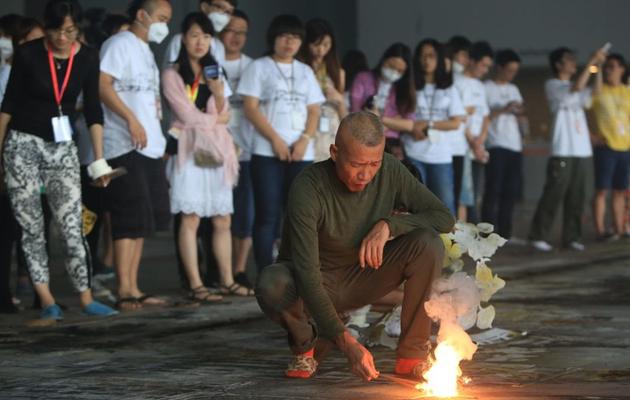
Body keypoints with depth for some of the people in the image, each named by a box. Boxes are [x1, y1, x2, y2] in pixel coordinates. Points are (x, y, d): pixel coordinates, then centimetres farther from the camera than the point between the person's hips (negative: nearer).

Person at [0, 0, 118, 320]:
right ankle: (47, 301, 2)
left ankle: (86, 298, -3)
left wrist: (99, 158, 1)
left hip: (63, 147, 2)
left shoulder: (87, 59, -3)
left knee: (72, 224, -5)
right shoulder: (27, 54, -8)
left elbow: (93, 110, 3)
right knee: (31, 226, -1)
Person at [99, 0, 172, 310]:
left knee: (142, 223, 9)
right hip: (126, 147, -9)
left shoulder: (146, 51, 22)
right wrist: (131, 119, -24)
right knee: (131, 222, -11)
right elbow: (102, 84, -17)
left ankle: (133, 290, 13)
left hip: (150, 147, 9)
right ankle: (125, 291, -10)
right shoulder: (120, 44, -5)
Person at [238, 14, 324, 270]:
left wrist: (305, 140, -6)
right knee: (267, 215, -7)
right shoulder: (259, 68, 5)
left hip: (301, 153, 4)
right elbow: (250, 108, -4)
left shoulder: (306, 72, 18)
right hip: (267, 152, -4)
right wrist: (275, 140, -12)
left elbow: (314, 111, 13)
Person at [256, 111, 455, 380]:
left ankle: (412, 354, -13)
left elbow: (444, 217, -9)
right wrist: (345, 342, -45)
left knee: (428, 243, -22)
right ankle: (306, 343, -4)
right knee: (271, 285, -38)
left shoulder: (390, 171, -14)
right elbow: (306, 273, -36)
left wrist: (388, 225, -27)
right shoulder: (309, 188, -28)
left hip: (363, 277, 3)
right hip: (316, 287, -3)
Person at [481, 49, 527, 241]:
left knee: (511, 191, 4)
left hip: (515, 146, 7)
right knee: (494, 190, -9)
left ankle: (504, 232, 8)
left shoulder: (514, 89, 19)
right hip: (496, 146, -7)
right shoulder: (487, 88, -1)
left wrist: (521, 112, -1)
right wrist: (502, 110, -16)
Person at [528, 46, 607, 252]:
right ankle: (538, 236, -2)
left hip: (583, 151, 6)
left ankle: (571, 237, 9)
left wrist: (598, 68, 4)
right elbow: (577, 87, -17)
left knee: (577, 196, 5)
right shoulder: (552, 85, -2)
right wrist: (591, 62, -15)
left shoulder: (576, 88, 20)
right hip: (563, 151, -6)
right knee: (554, 194, -7)